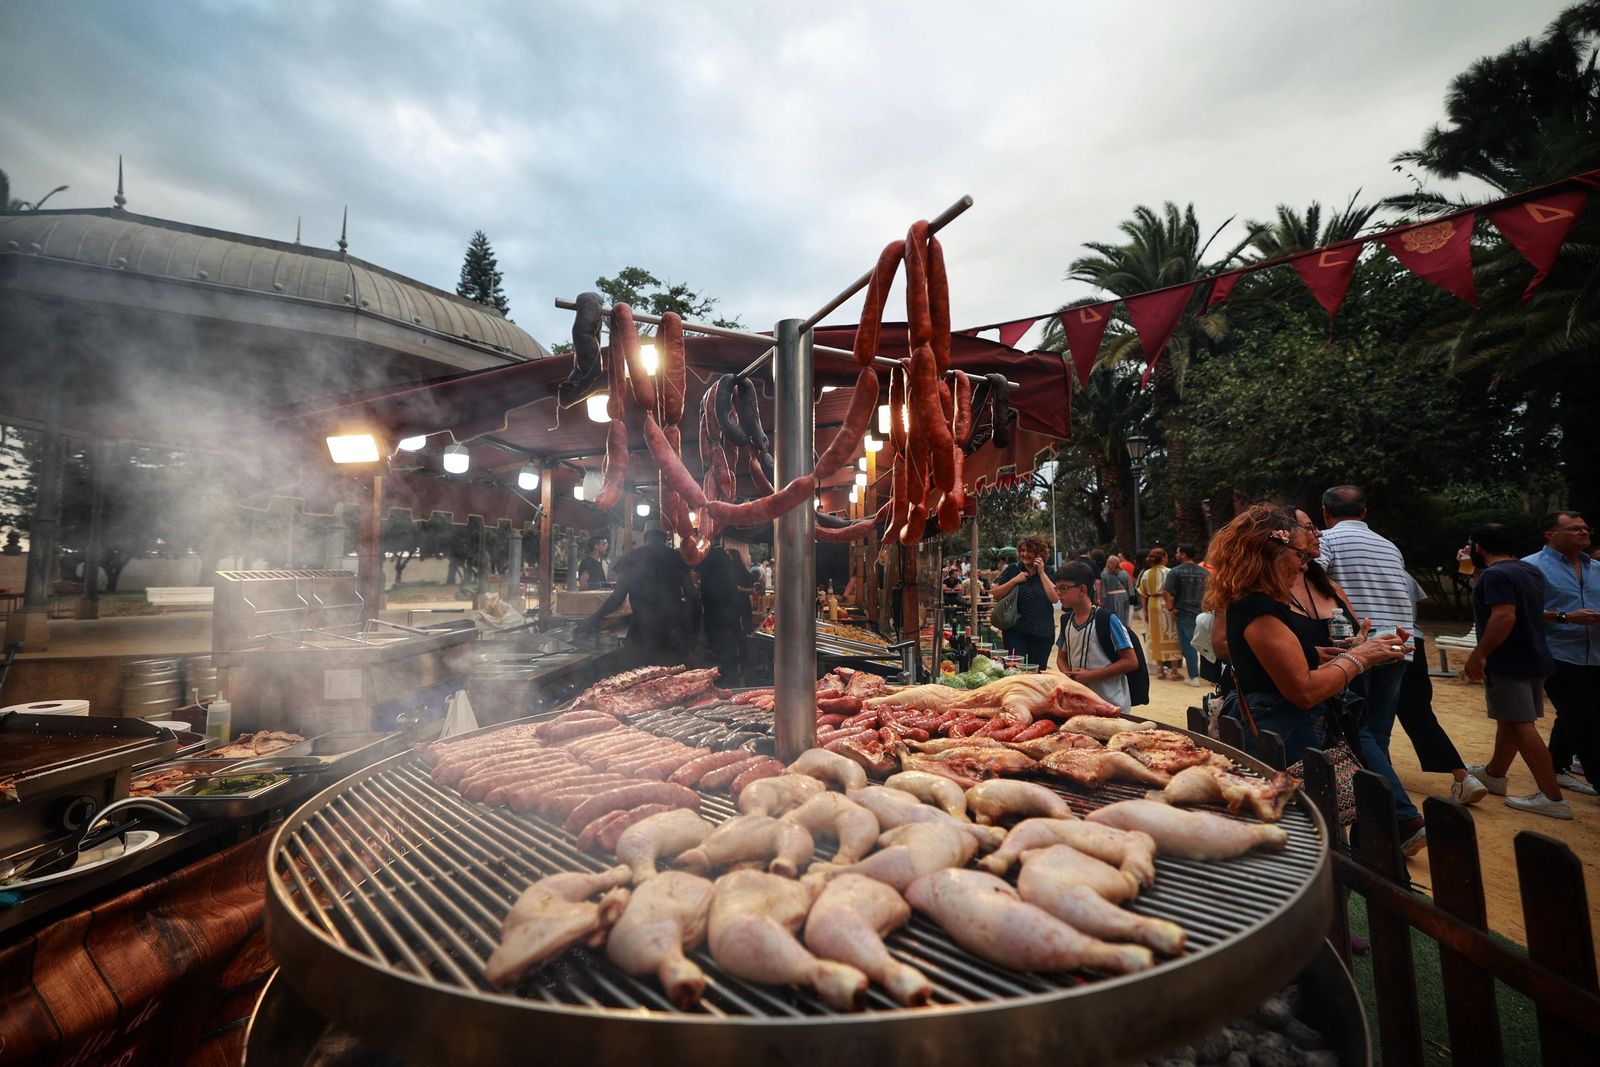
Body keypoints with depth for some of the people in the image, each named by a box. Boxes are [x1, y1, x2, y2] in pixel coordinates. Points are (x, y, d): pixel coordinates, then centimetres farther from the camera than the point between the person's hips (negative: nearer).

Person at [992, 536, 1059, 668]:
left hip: (1042, 632, 1)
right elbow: (995, 594, -1)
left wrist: (1041, 573, -8)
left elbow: (1054, 598, -7)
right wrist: (1014, 580, -12)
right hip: (1016, 631, -1)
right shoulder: (1013, 570, 3)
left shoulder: (1047, 573, 6)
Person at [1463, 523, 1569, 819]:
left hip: (1508, 662, -10)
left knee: (1521, 725, -5)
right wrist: (1478, 574, 26)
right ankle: (1494, 774, 31)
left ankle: (1553, 798, -3)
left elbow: (1504, 616, -27)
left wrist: (1478, 654, -23)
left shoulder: (1495, 574, -17)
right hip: (1534, 658, 10)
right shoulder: (1531, 570, 13)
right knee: (1510, 719, 18)